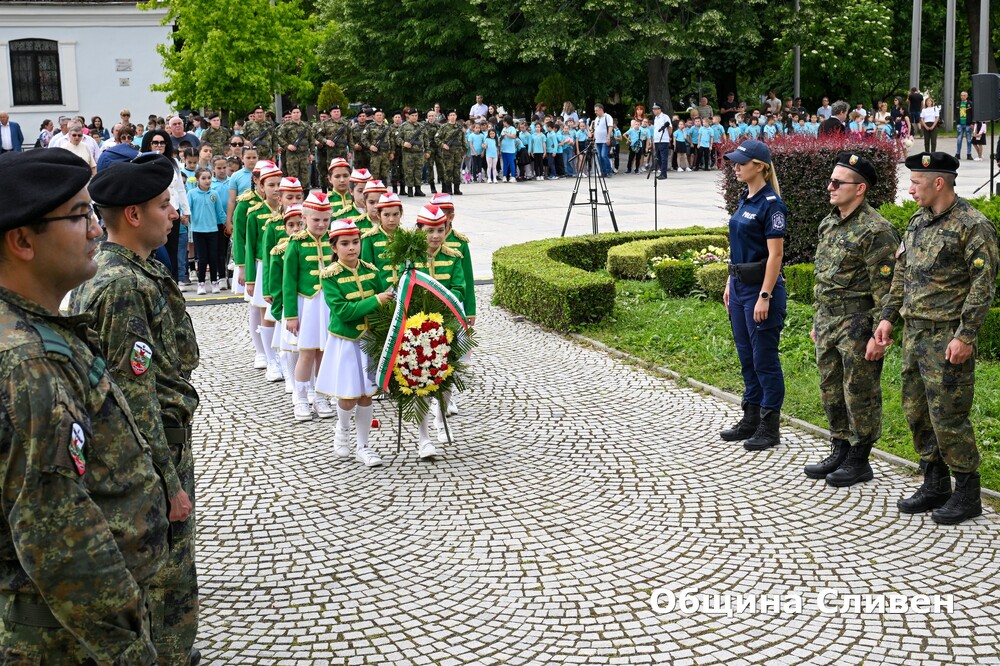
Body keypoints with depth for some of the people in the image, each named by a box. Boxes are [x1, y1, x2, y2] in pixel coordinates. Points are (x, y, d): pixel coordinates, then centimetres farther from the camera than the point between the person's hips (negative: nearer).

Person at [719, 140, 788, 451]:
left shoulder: (771, 204, -15)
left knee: (764, 358, -1)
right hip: (740, 285, 9)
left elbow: (775, 254, -18)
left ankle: (770, 428, 8)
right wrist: (730, 283, 16)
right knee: (746, 356, 15)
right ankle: (751, 419, 25)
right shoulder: (745, 200, 11)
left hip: (761, 286, -9)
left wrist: (764, 297, -21)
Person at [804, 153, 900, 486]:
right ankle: (840, 452, 28)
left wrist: (879, 335, -20)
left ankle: (859, 460, 13)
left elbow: (884, 289, -17)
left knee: (859, 393, 1)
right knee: (831, 390, 15)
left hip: (857, 324, -9)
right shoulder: (828, 224, 12)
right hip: (828, 322, 9)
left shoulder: (876, 230, -15)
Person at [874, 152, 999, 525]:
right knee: (916, 411, 12)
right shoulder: (918, 223, 13)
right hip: (914, 333, 8)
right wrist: (888, 316, 11)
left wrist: (966, 335, -19)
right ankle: (935, 485, 24)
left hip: (948, 337, -8)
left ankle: (968, 494, 8)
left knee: (948, 416, -6)